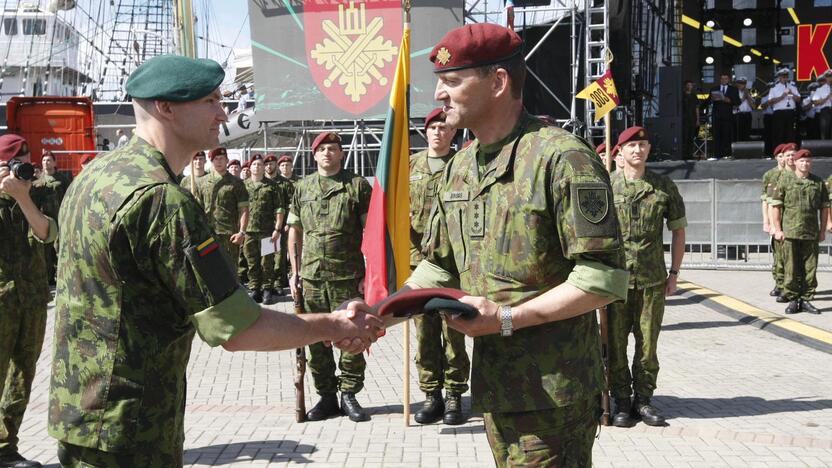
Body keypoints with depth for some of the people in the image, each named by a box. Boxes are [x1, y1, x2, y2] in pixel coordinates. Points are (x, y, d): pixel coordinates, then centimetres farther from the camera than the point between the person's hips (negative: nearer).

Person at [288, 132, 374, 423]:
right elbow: (295, 233, 15)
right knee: (316, 339, 7)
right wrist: (294, 272, 8)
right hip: (311, 276, 3)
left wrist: (368, 273, -7)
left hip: (348, 276, -3)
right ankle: (326, 396, 19)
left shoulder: (358, 185, 2)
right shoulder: (303, 188, 12)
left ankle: (349, 394, 16)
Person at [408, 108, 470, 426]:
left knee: (453, 331, 1)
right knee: (424, 331, 6)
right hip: (418, 258, 3)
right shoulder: (411, 164, 13)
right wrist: (410, 246, -2)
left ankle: (454, 396, 11)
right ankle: (432, 395, 16)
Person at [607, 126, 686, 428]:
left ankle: (643, 400, 21)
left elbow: (678, 230, 12)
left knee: (648, 345, 7)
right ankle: (622, 402, 15)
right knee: (615, 343, 3)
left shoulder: (664, 186, 7)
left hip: (652, 279, 1)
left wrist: (674, 273, 7)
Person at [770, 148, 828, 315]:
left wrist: (822, 230, 8)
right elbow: (776, 206, 1)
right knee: (791, 269, -1)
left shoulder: (819, 182, 8)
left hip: (811, 233, 2)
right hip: (790, 232, -2)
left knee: (810, 269, 4)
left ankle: (806, 300, 13)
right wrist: (777, 229, -3)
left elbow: (824, 208, 12)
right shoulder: (785, 181, 1)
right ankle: (792, 300, 7)